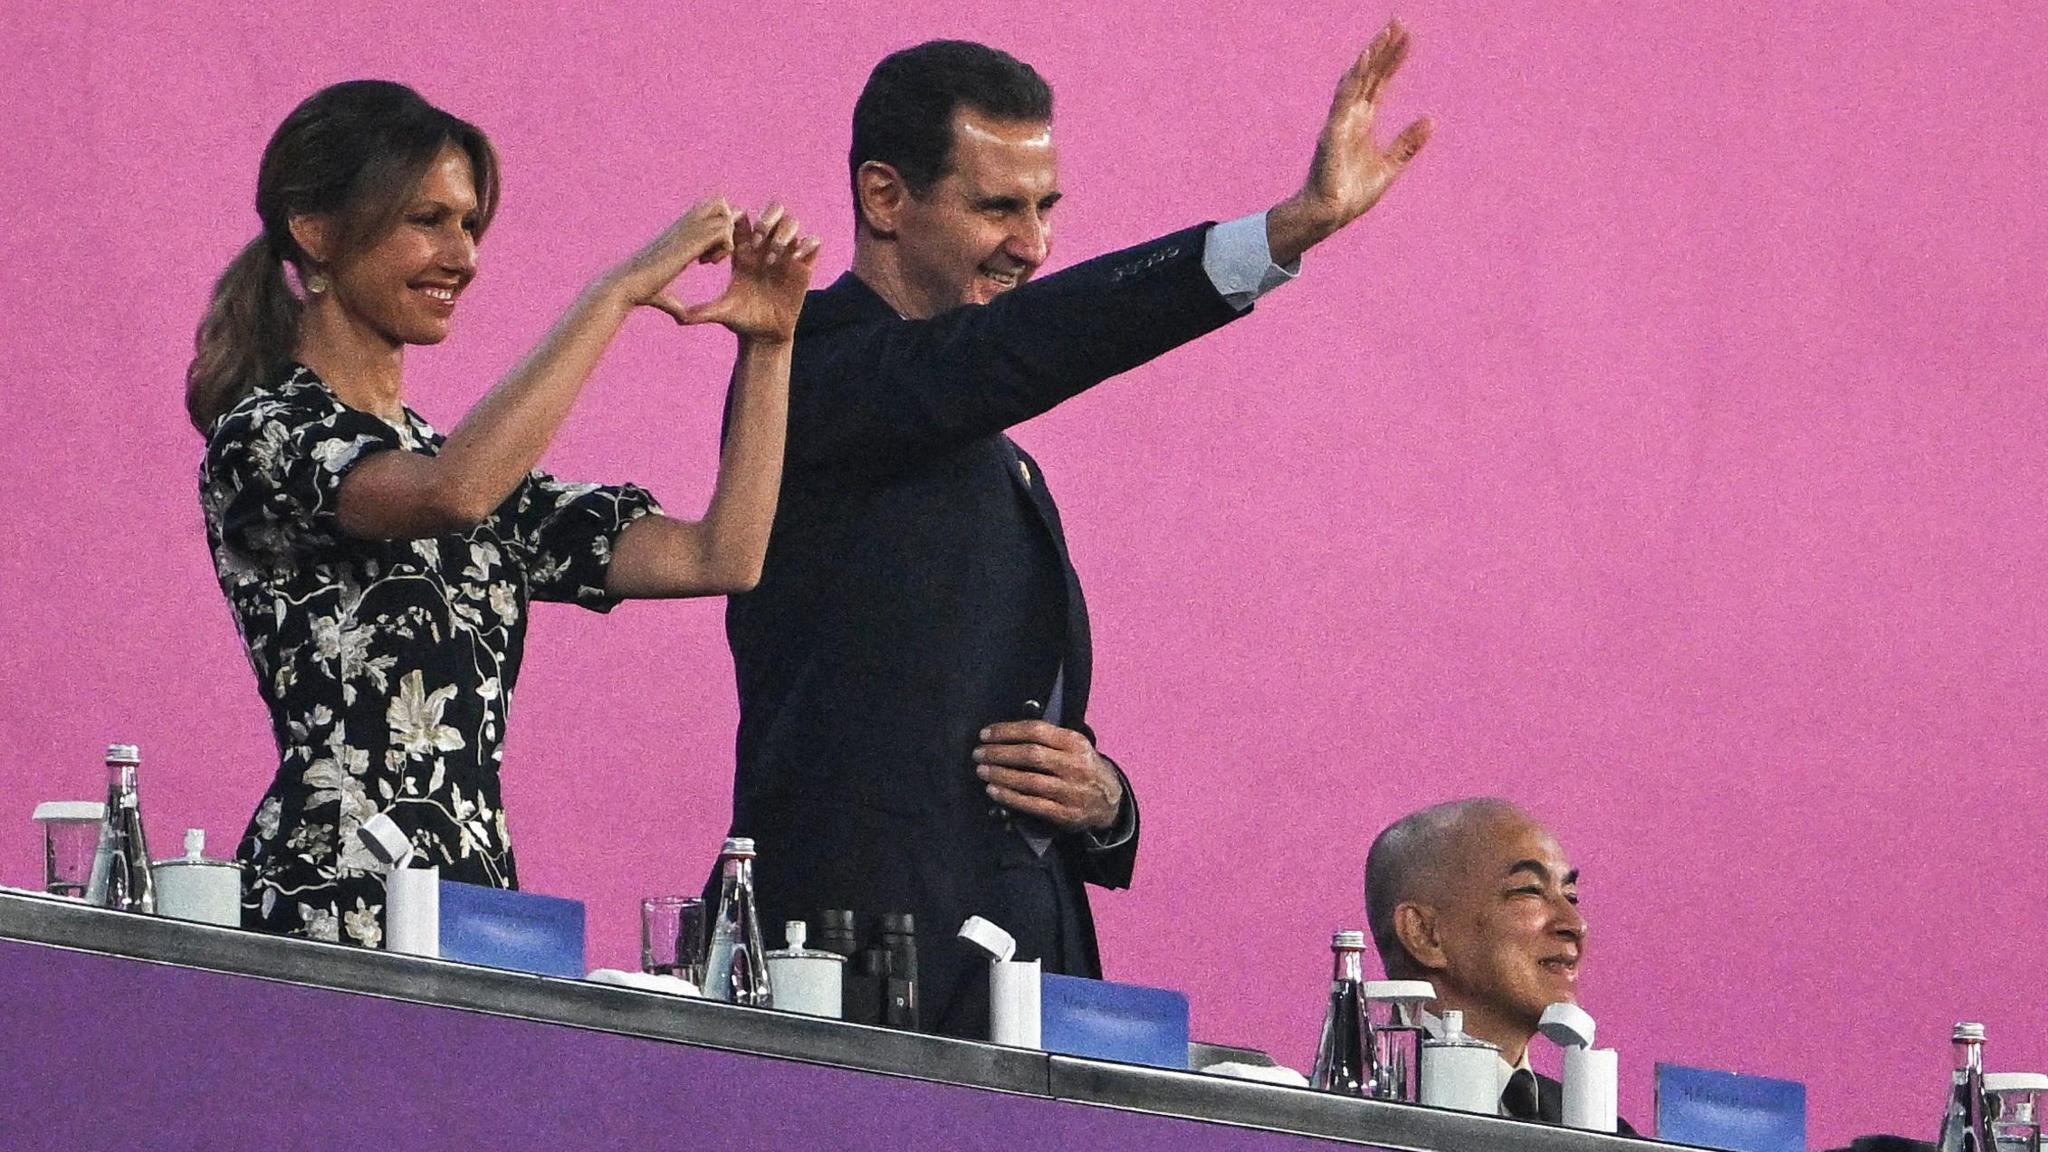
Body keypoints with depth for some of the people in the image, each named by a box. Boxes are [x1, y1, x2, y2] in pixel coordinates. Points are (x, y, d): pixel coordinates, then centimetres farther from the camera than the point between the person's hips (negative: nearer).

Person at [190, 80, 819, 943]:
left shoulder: (457, 450, 20)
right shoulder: (265, 435, -2)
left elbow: (720, 559, 13)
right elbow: (454, 493, -23)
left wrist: (766, 347, 4)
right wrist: (619, 291, -16)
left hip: (478, 908, 7)